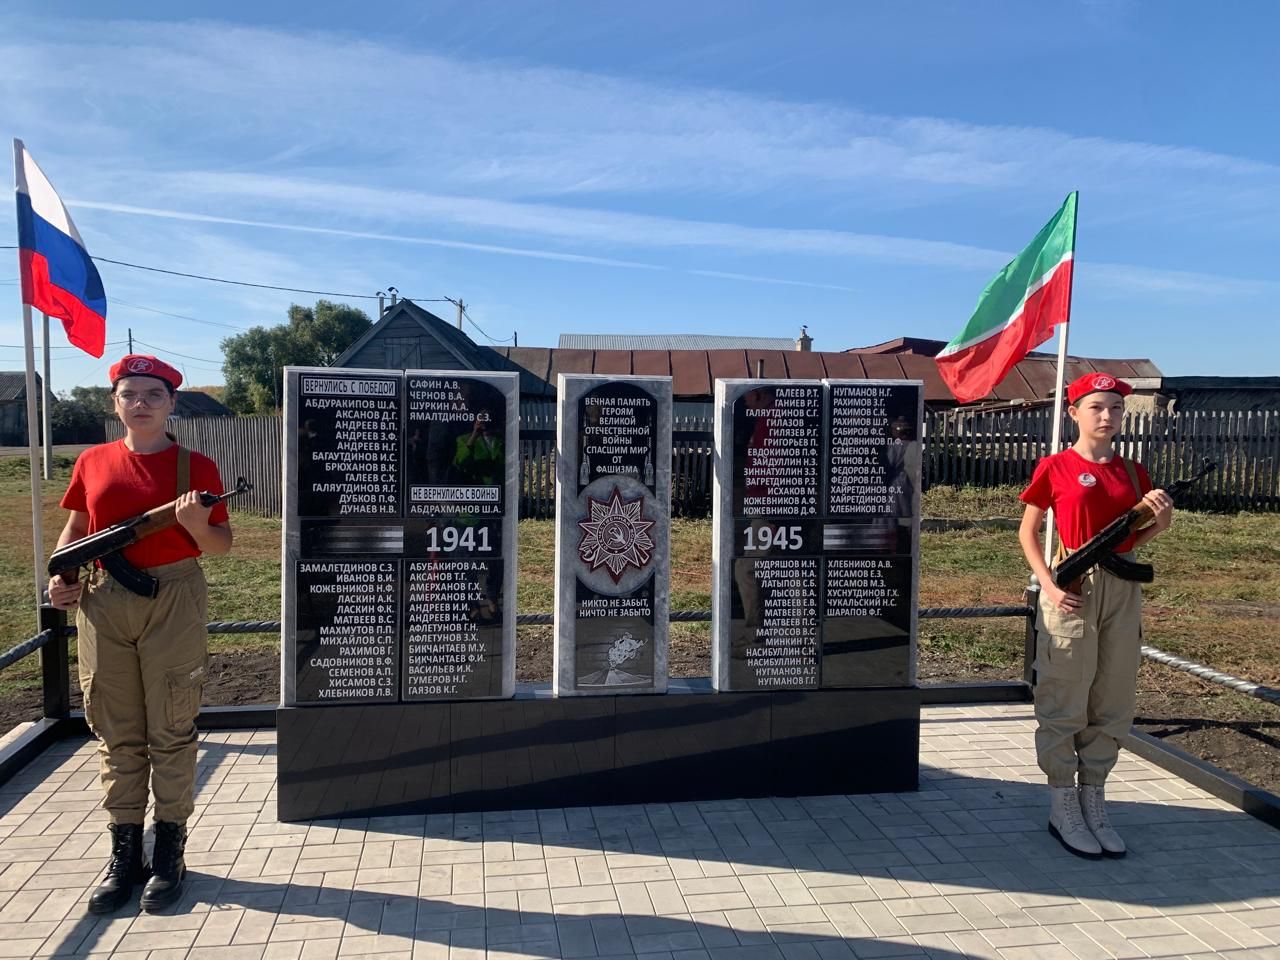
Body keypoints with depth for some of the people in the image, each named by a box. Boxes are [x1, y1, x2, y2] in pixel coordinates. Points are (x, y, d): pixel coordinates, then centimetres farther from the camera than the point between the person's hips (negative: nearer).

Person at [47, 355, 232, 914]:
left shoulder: (196, 467, -2)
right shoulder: (92, 463, 7)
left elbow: (222, 545, 0)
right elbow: (76, 527, 19)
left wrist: (197, 525, -21)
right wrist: (60, 574, 3)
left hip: (174, 601, -3)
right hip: (102, 604, 3)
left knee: (170, 732, 4)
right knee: (116, 734, 10)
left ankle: (169, 853, 17)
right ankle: (124, 854, 22)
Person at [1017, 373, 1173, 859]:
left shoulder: (1133, 472, 9)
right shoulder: (1056, 468, -4)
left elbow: (1134, 538, 15)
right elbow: (1027, 532, -2)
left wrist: (1161, 520, -7)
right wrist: (1049, 585, -13)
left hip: (1122, 588, 5)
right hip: (1073, 589, -5)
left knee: (1113, 704, 11)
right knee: (1064, 703, 1)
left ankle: (1093, 801, 24)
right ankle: (1062, 806, 14)